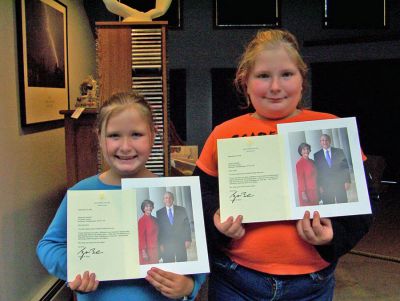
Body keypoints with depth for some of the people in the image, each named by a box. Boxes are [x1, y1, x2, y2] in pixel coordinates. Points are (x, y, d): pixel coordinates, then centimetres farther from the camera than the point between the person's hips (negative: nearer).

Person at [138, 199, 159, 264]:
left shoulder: (154, 219, 10)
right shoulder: (142, 220, -9)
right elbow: (141, 236, -12)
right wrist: (143, 251, -16)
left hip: (155, 249, 7)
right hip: (147, 250, -7)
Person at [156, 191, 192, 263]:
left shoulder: (181, 210, 8)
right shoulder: (159, 213, 6)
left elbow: (187, 225, 6)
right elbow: (159, 229, 5)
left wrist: (188, 240, -2)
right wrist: (160, 244, -3)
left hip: (181, 243, 1)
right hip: (166, 244, 0)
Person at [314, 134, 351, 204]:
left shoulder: (339, 152, 8)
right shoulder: (317, 155, 7)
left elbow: (345, 167, 6)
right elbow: (317, 172, 5)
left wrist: (347, 181, -2)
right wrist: (320, 186, -3)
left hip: (340, 183, 0)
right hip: (326, 186, 0)